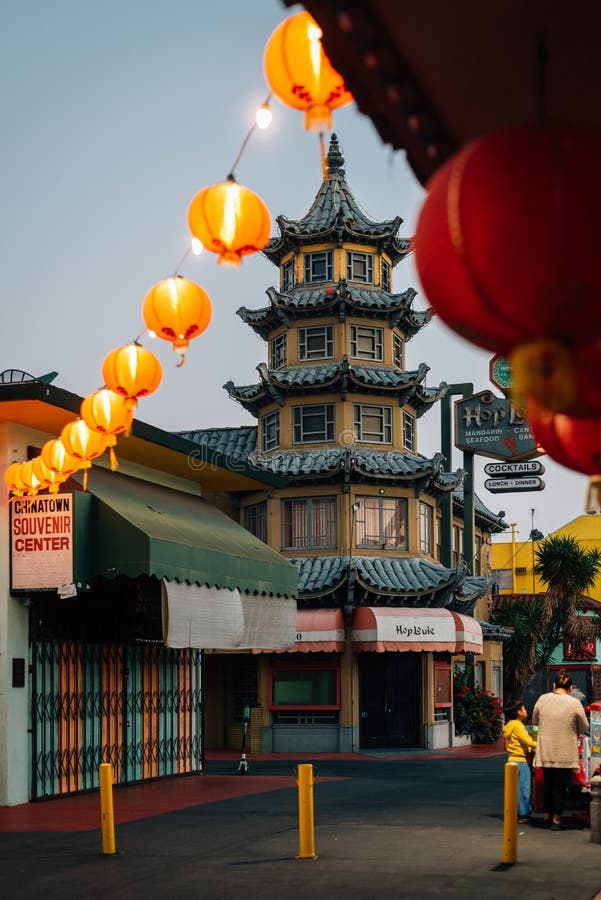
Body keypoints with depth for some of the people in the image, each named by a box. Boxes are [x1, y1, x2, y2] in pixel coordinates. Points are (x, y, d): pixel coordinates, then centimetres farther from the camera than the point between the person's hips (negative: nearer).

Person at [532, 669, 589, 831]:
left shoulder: (542, 699, -4)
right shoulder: (574, 703, -11)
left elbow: (534, 721, 10)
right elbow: (584, 728, -1)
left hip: (545, 751, 3)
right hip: (565, 753, -3)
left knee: (547, 783, 17)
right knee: (561, 785, 6)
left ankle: (547, 815, 24)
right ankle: (556, 819, 6)